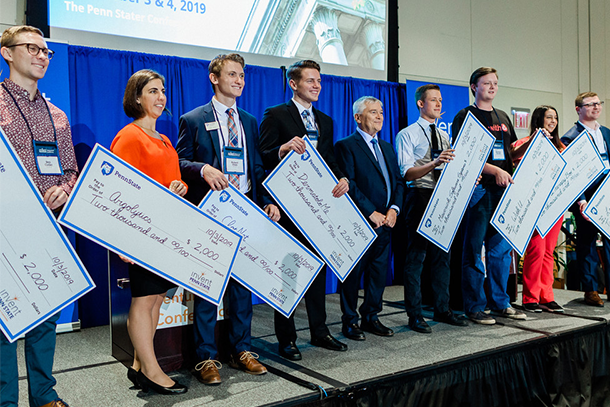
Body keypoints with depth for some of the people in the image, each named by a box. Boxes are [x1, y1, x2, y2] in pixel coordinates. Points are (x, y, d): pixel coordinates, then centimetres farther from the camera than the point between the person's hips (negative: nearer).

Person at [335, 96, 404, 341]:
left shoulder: (387, 147, 18)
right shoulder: (346, 146, -5)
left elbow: (398, 181, 14)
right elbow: (349, 185, -13)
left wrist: (394, 208, -2)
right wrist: (371, 213, -15)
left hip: (384, 222, 7)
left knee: (378, 273, 11)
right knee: (353, 274, 2)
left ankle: (371, 317, 24)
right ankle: (350, 321, 15)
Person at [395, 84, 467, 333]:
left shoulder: (444, 136, 18)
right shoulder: (407, 135, -2)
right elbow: (407, 173, -13)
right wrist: (434, 164, -28)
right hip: (419, 197, -6)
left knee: (443, 254, 10)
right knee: (416, 256, -3)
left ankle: (442, 309, 22)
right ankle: (415, 315, 5)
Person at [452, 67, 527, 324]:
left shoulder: (503, 118, 19)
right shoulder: (465, 116, -2)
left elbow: (512, 153, 23)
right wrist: (495, 170, -21)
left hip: (503, 189, 7)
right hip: (479, 190, -7)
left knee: (502, 248, 11)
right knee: (474, 250, -1)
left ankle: (500, 303, 22)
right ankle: (475, 307, 8)